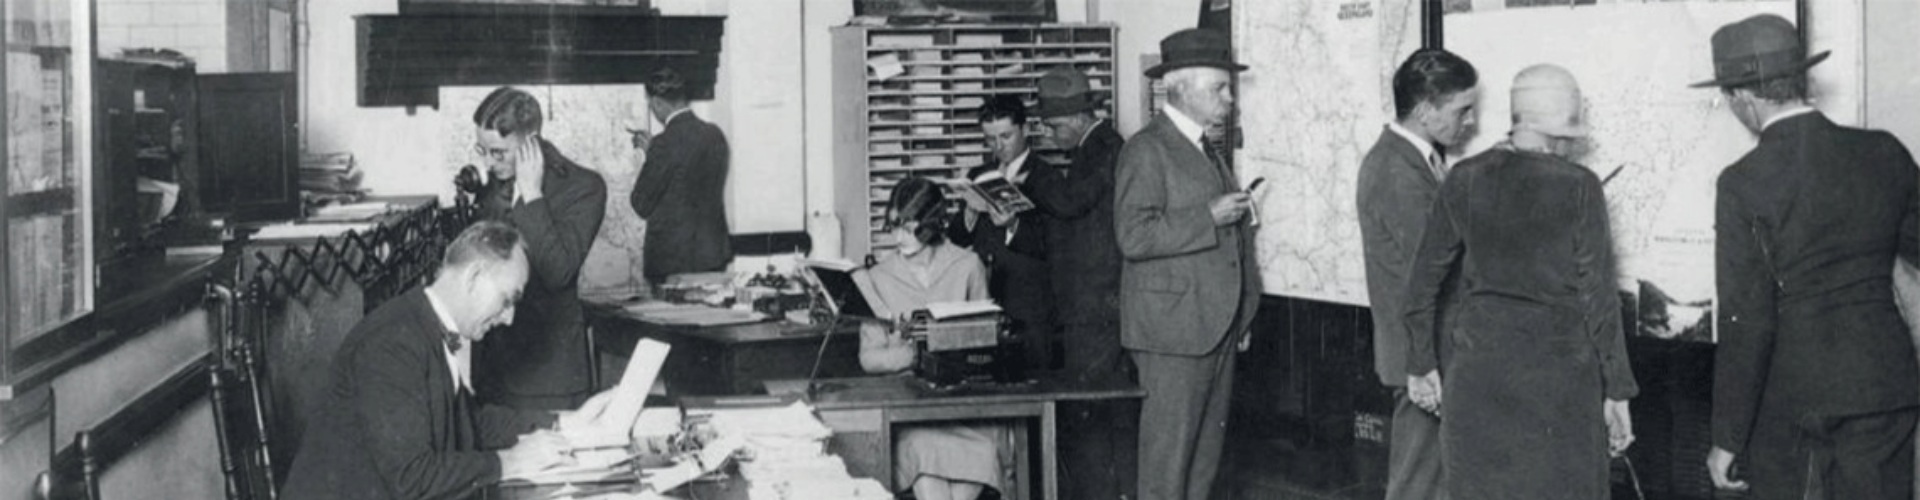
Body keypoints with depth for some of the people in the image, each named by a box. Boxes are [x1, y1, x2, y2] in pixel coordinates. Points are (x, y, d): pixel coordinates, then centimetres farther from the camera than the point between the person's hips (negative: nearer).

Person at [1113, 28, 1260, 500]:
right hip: (1173, 329, -9)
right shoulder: (1146, 150, -10)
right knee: (1168, 452, -4)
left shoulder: (1207, 151, 18)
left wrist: (1240, 316, 21)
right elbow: (1134, 236, -21)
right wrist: (1209, 217, -19)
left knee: (1207, 446, 12)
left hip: (1218, 327, 9)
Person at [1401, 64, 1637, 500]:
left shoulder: (1465, 179, 0)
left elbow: (1424, 280, 5)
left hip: (1479, 362, 3)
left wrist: (1422, 365, 15)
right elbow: (1597, 296, -9)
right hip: (1557, 363, -3)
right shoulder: (1578, 187, -9)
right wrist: (1617, 391, -2)